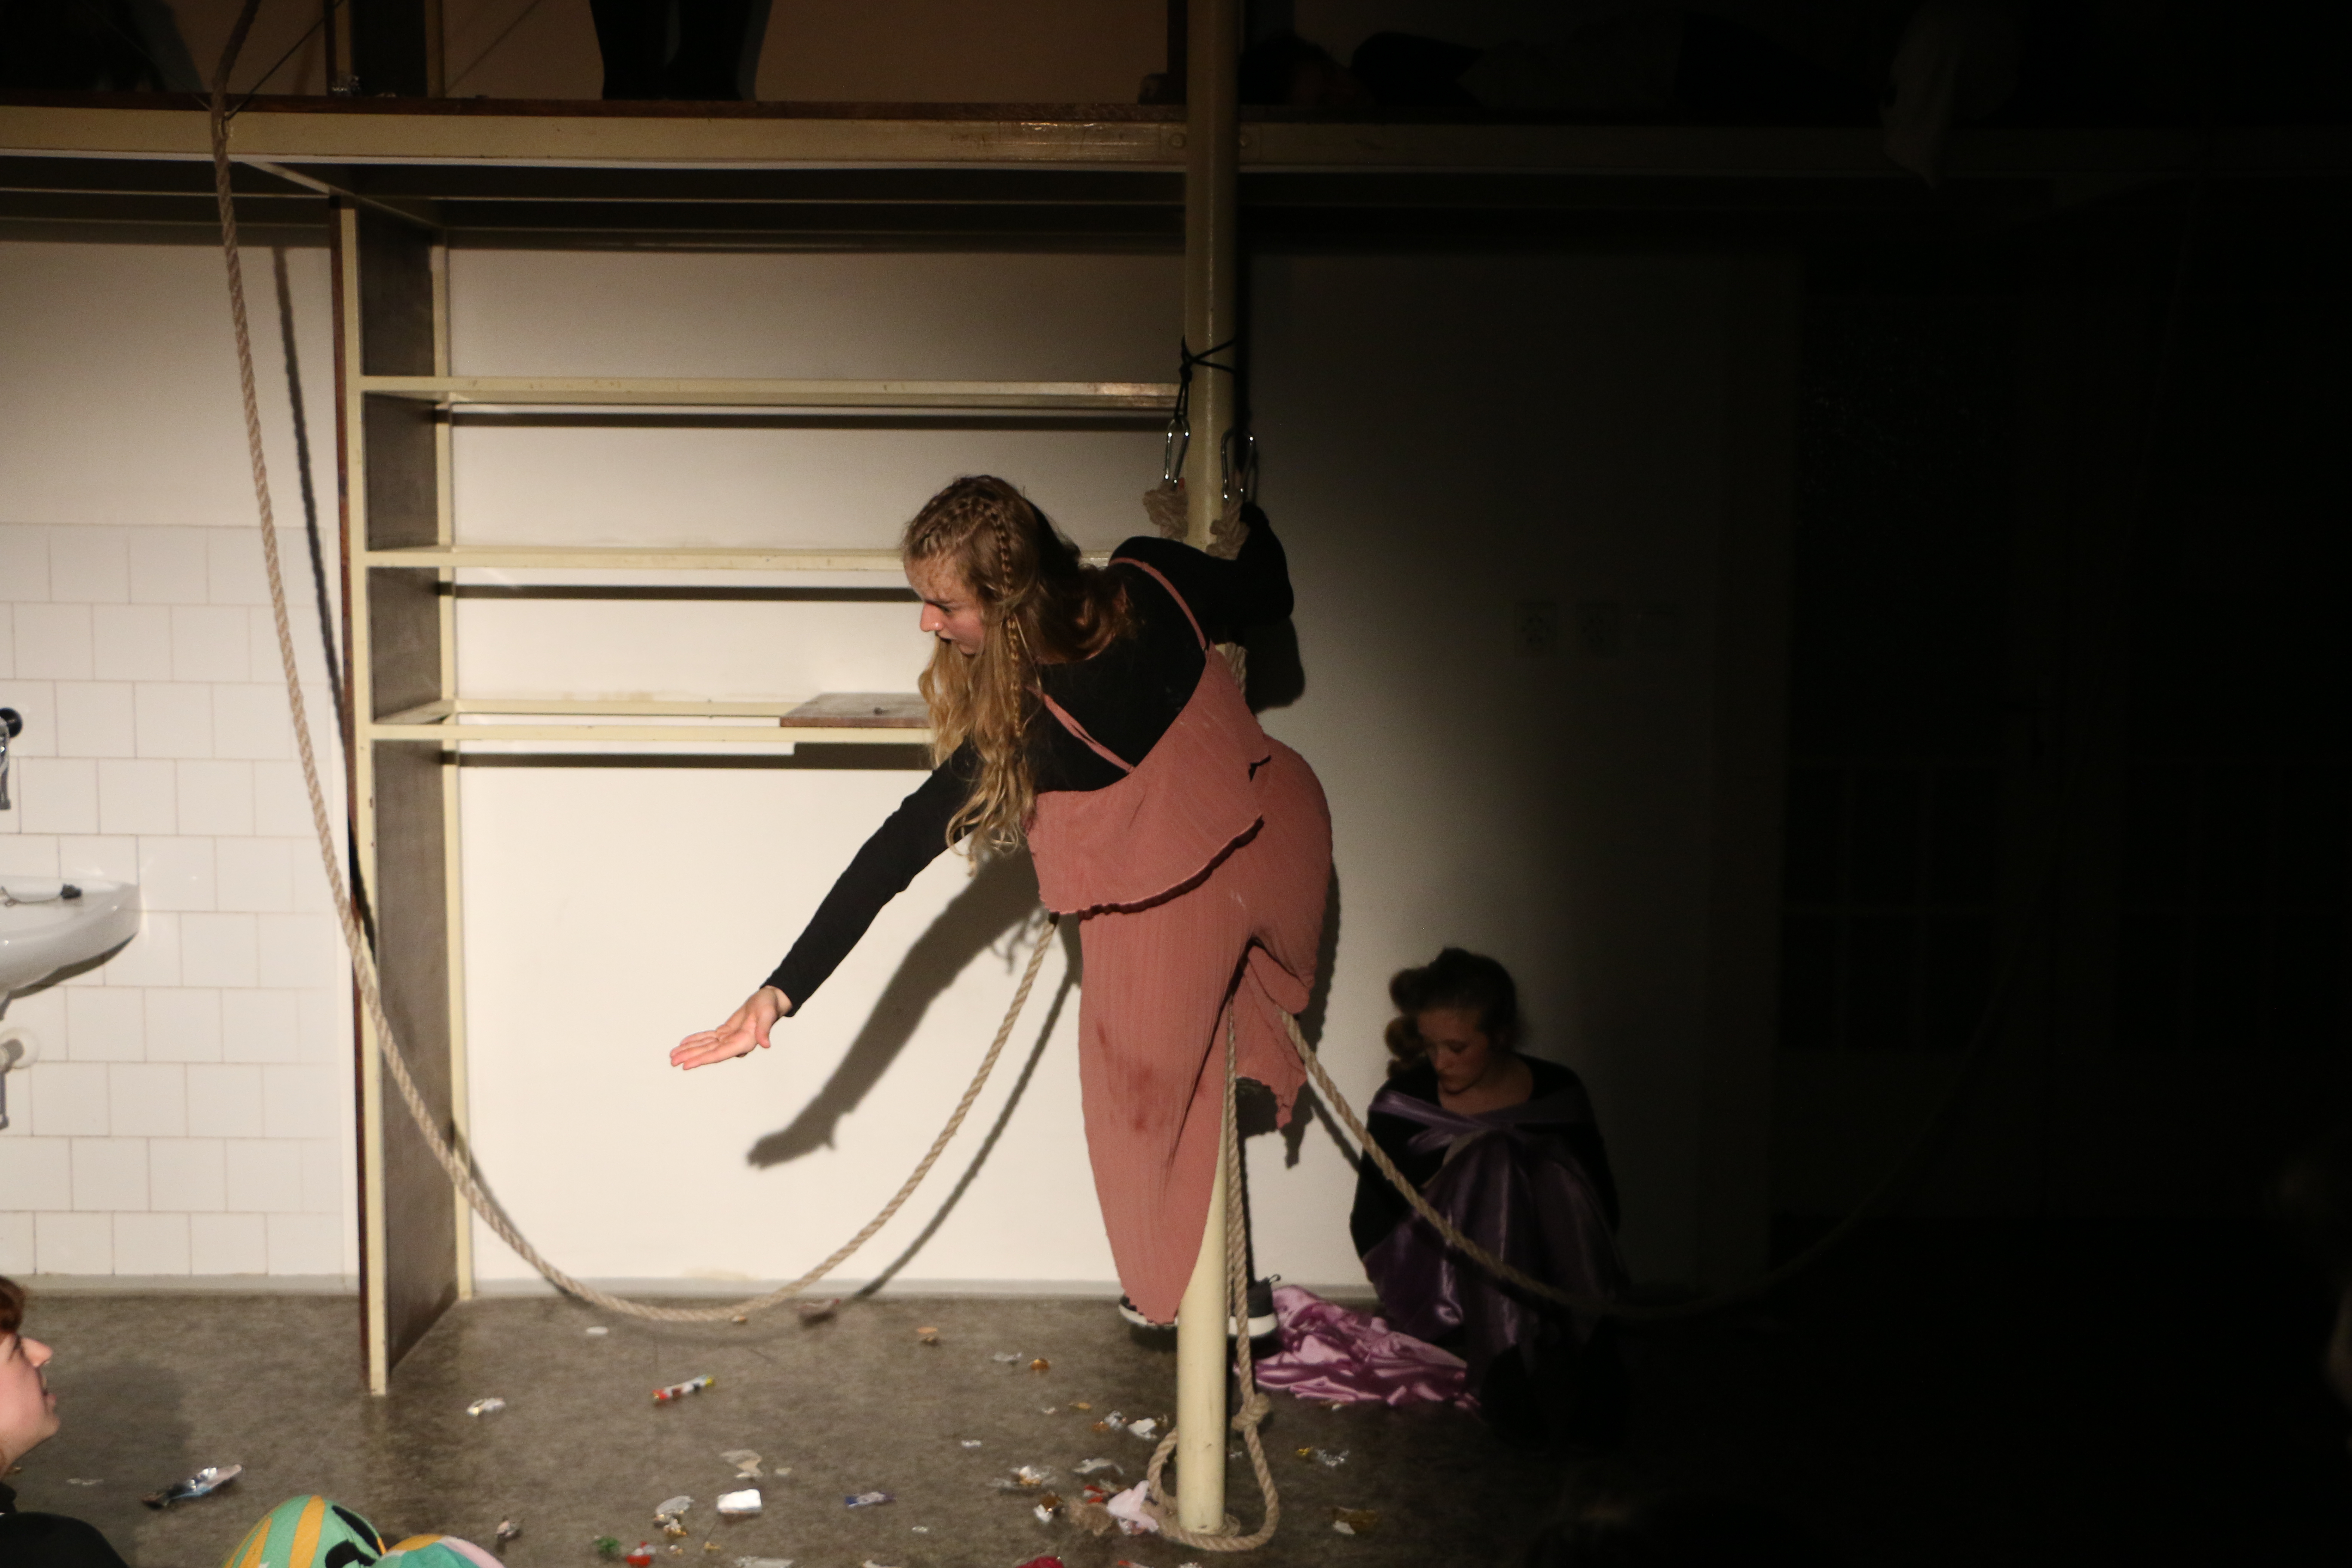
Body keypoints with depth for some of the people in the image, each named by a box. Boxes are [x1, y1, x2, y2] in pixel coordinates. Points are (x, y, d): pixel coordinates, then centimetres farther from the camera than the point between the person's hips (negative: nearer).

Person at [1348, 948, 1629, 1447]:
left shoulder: (1557, 1093, 2)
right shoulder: (1402, 1105, -1)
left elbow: (1603, 1210, 8)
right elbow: (1370, 1226, 2)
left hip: (1551, 1289, 1)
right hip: (1437, 1288, -1)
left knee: (1555, 1167, -28)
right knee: (1491, 1161, -30)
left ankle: (1585, 1358, -28)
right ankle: (1507, 1370, -34)